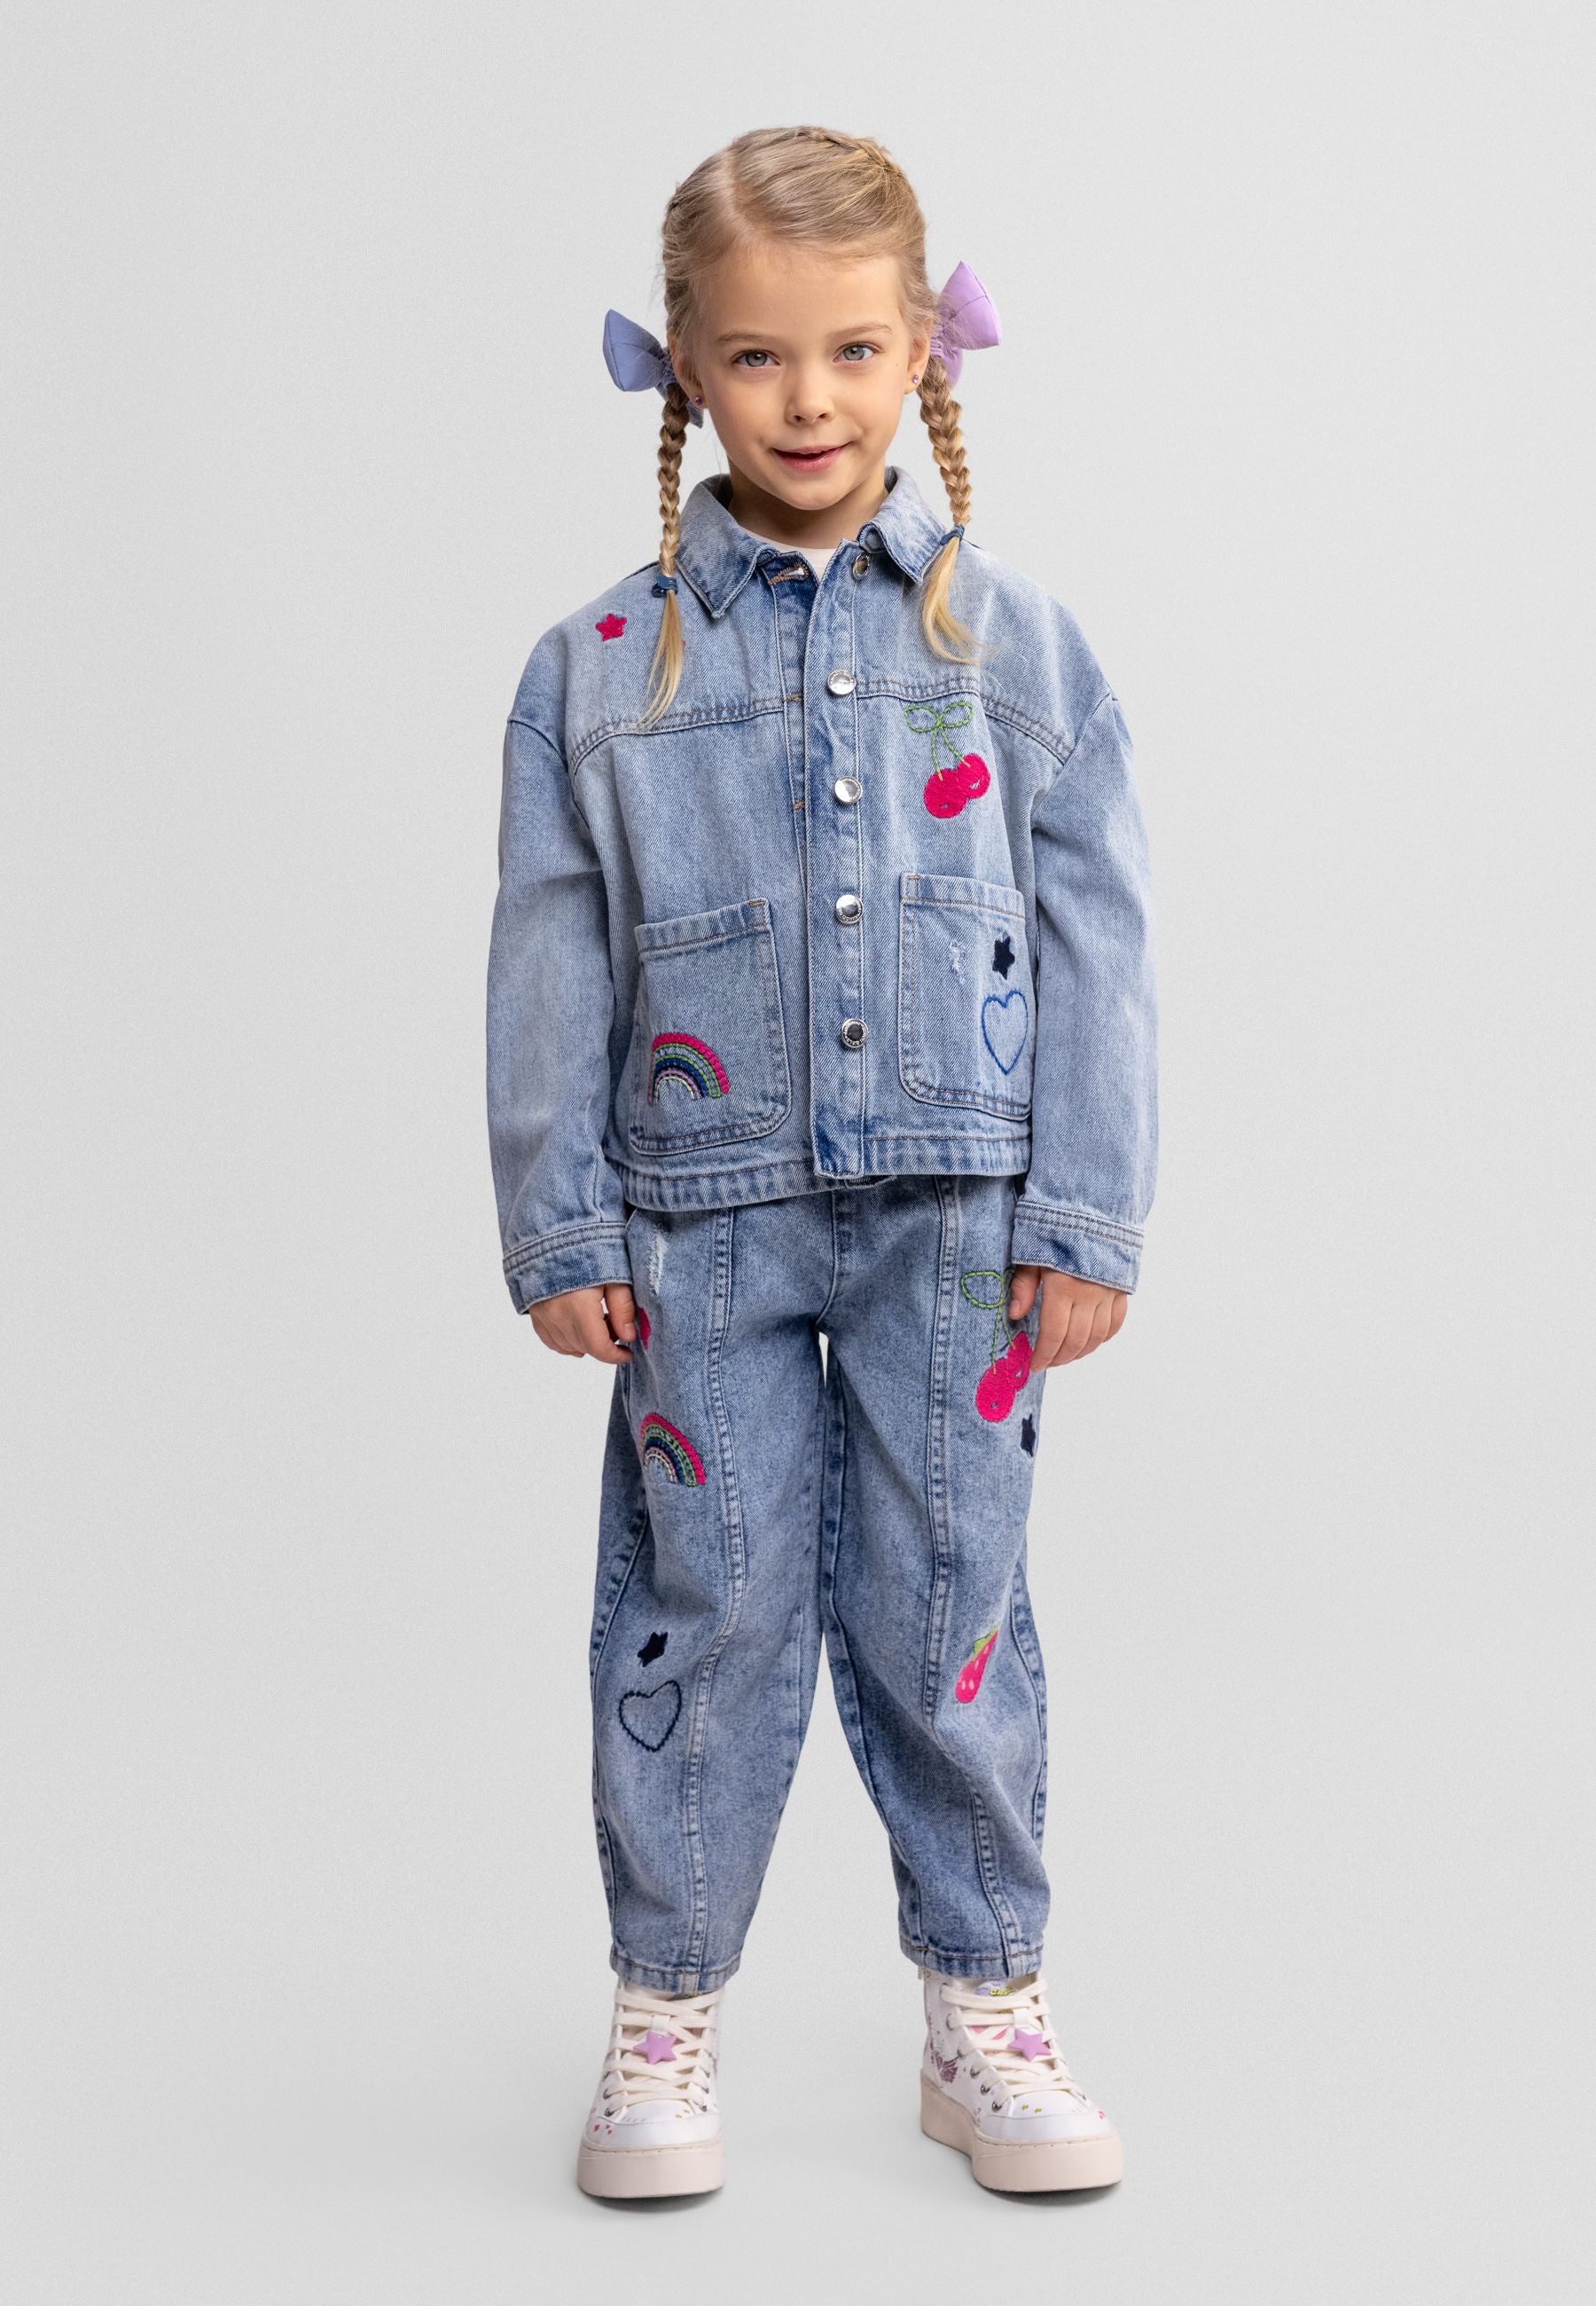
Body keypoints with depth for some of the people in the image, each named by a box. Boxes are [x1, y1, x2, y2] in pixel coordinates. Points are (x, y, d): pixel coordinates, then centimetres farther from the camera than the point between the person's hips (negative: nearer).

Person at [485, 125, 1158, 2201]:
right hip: (703, 1226, 0)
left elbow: (1096, 940, 2)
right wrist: (558, 1228, 0)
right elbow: (551, 966, 4)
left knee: (949, 1620, 8)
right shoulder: (600, 668, 2)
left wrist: (1088, 1220, -2)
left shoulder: (1013, 641, 3)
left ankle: (987, 2010, 25)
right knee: (705, 1619, 6)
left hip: (956, 1223, 0)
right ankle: (665, 2014, 23)